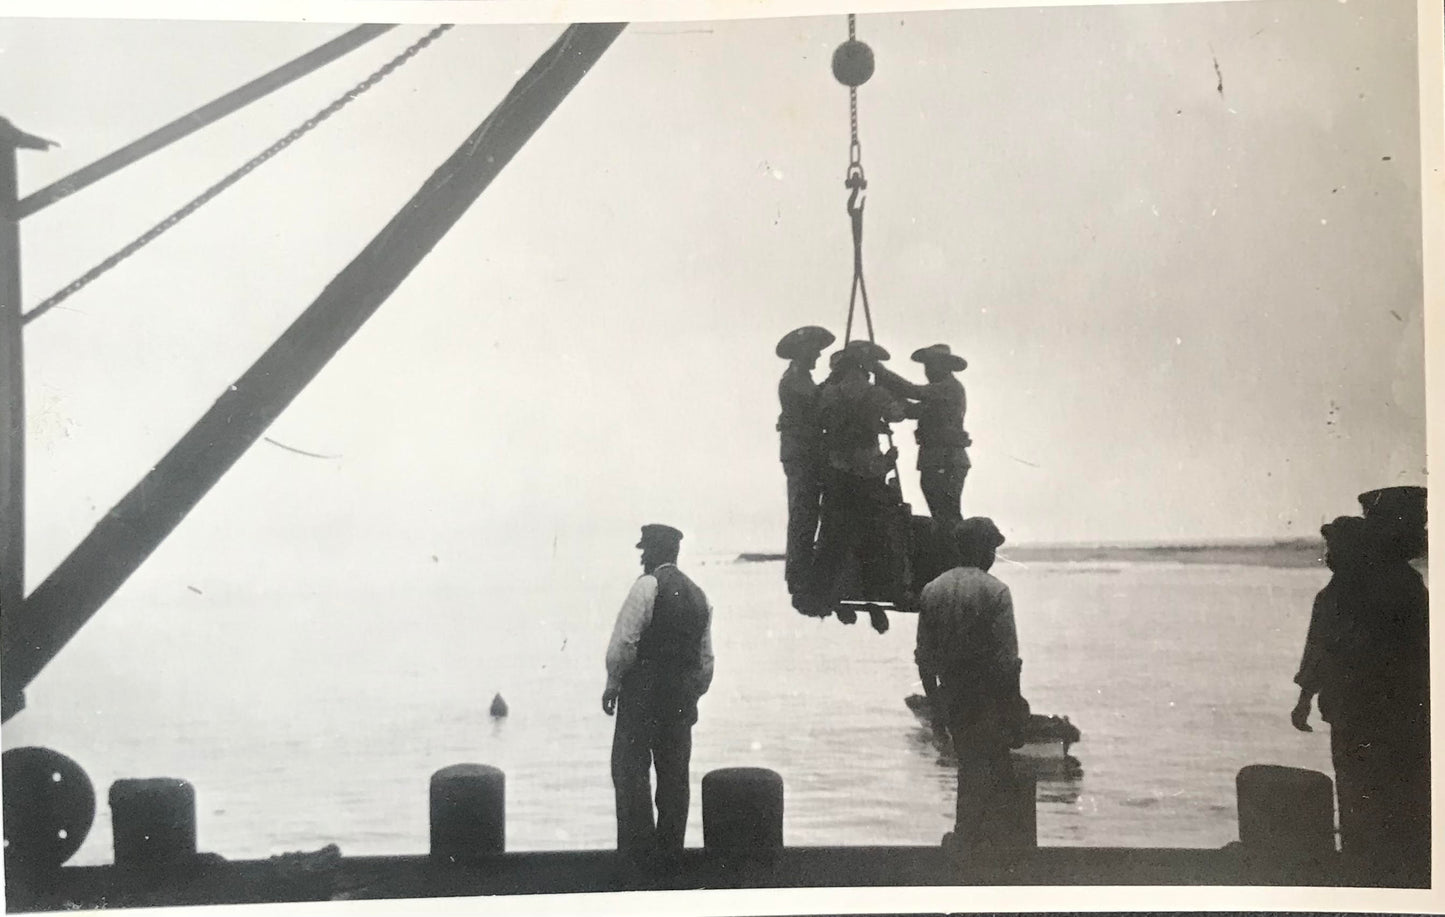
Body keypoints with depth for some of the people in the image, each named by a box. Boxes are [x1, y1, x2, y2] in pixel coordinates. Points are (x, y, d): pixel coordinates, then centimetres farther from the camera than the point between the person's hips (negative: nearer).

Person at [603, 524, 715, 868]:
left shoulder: (647, 585, -9)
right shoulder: (698, 595, 13)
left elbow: (624, 640, -14)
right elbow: (706, 658, 15)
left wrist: (612, 683, -3)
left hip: (643, 690, -6)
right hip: (682, 698, 7)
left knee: (631, 769, -1)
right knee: (674, 773, 10)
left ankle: (637, 846, -4)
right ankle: (669, 850, 13)